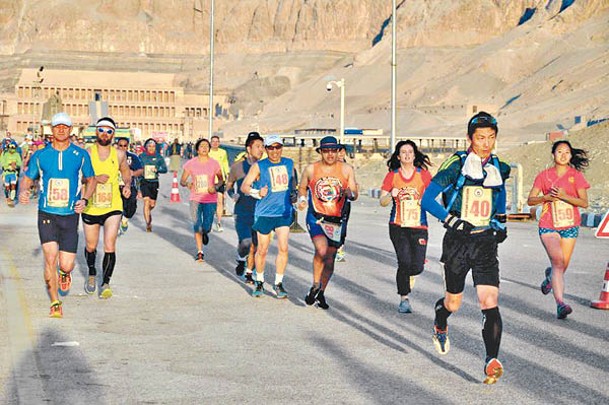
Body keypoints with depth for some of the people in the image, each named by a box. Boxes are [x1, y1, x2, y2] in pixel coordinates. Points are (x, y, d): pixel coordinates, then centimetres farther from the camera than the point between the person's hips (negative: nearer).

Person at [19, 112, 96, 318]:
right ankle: (55, 303, 5)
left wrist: (84, 199, -6)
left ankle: (64, 274, 38)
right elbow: (27, 179, 10)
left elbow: (91, 180, 12)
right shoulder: (40, 155, 2)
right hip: (46, 214, 0)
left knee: (66, 265, -3)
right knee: (50, 258, -13)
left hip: (70, 215, 0)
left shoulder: (81, 155, 1)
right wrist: (23, 192, -13)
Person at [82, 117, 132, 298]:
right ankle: (92, 274, 42)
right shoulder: (87, 153, -6)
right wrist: (95, 179, -21)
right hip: (90, 207, 0)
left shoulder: (119, 154, 1)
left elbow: (126, 172, 18)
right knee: (91, 247, 15)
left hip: (113, 208, 0)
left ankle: (106, 283, -3)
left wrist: (127, 186, -2)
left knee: (110, 247, -14)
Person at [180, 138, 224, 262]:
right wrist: (187, 183, -19)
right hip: (195, 199, 0)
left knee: (206, 227, -1)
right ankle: (200, 252, 11)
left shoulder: (214, 164, -1)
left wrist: (216, 187, -10)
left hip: (210, 200, 0)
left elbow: (221, 180, 10)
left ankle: (205, 233, 38)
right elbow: (182, 181, 4)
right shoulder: (190, 164, -2)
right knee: (197, 226, -4)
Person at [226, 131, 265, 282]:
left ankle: (249, 272, 24)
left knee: (255, 244, 6)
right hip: (242, 211, -2)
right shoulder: (238, 166, -2)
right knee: (245, 242, -18)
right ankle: (240, 261, 14)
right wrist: (232, 195, -6)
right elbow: (229, 185, 12)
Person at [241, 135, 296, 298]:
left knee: (283, 248, -9)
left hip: (284, 213, 2)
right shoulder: (258, 166, -5)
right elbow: (244, 186, -9)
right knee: (262, 250, 6)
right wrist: (257, 193, -27)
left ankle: (278, 284, 2)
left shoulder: (289, 163, 7)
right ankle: (259, 282, 25)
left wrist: (293, 195, 21)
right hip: (264, 213, -2)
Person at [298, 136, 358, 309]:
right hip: (316, 217, -2)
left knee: (330, 258, 7)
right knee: (321, 250, -24)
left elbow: (354, 195, 4)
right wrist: (302, 199, -2)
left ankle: (321, 293, 25)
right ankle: (315, 286, -4)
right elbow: (302, 187, 18)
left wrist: (350, 193, -19)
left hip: (337, 220, 2)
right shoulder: (311, 169, 2)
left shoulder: (346, 170, 2)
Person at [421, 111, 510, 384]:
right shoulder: (456, 165, -7)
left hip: (486, 242, 2)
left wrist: (501, 222, 15)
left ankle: (492, 360, -20)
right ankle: (440, 326, 48)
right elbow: (427, 199, -9)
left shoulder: (499, 168, 7)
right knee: (453, 303, 13)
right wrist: (452, 220, -21)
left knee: (490, 303, -15)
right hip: (457, 242, -2)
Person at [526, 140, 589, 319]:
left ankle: (550, 276, 47)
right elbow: (530, 200, 4)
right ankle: (560, 304, -27)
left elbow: (584, 202, -5)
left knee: (562, 266, 9)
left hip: (570, 227, 2)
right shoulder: (544, 176, 2)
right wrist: (546, 197, -14)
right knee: (558, 261, -21)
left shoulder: (576, 176, 1)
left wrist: (564, 196, -19)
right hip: (548, 226, -2)